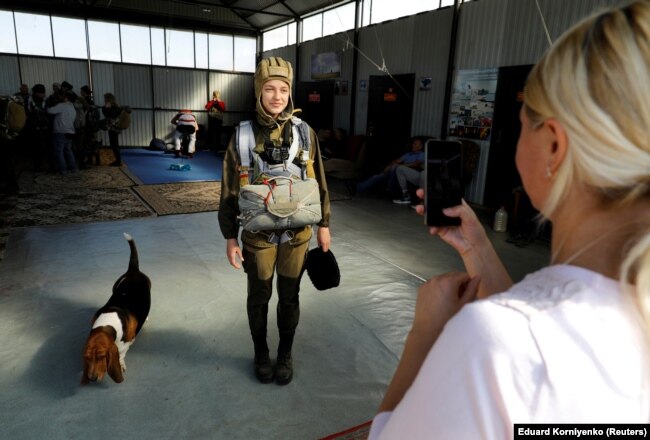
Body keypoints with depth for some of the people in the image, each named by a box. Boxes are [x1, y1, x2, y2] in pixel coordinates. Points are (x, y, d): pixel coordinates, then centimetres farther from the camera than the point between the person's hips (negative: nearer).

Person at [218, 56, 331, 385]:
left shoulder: (304, 132, -2)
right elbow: (230, 191, -3)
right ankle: (260, 353, 37)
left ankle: (285, 354, 35)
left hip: (297, 233, 1)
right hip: (258, 234, -1)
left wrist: (324, 225, 6)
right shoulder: (243, 136, -6)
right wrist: (230, 238, -4)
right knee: (259, 297, 14)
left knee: (289, 297, 14)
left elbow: (318, 181, 5)